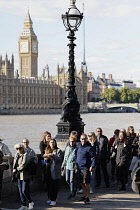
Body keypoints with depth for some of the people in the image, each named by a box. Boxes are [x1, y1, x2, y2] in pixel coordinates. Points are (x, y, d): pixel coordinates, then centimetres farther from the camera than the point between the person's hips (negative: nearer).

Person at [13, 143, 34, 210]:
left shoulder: (25, 155, -10)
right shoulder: (16, 155, 12)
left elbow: (23, 164, -18)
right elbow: (14, 163, 9)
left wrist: (17, 169, -11)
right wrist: (14, 169, -10)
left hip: (25, 175, -7)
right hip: (19, 175, 7)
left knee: (24, 190, -9)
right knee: (20, 191, 8)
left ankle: (30, 202, 13)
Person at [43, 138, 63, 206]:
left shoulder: (58, 151, -1)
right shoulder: (47, 150, 16)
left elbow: (59, 159, -12)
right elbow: (45, 159, 18)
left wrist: (52, 155, -21)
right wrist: (46, 158, -4)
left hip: (55, 170, -5)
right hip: (49, 169, 5)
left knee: (55, 185, -4)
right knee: (49, 184, 8)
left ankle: (53, 200, -2)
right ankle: (50, 198, 18)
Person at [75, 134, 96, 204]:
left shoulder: (89, 148, -11)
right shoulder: (79, 147, 11)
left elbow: (94, 157, -12)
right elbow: (76, 156, 24)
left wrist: (92, 166, -18)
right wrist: (76, 163, 14)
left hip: (86, 168, -7)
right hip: (79, 168, 7)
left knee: (86, 183, -6)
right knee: (82, 183, 14)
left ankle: (87, 198, -1)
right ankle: (85, 196, 27)